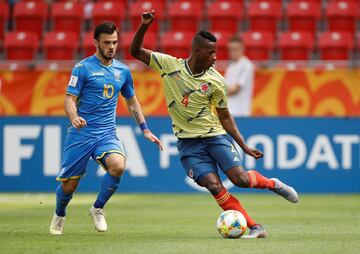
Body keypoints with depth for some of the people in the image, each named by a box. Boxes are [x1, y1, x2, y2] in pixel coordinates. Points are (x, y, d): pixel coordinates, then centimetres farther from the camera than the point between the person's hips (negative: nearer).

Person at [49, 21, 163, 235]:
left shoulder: (123, 71, 10)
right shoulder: (83, 68, -4)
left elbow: (132, 102, 22)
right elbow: (70, 99, -8)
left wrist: (146, 130, 16)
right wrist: (74, 117, -29)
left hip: (107, 133, 3)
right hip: (81, 133, -3)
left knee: (118, 165, -28)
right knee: (69, 185, 1)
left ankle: (98, 209, -4)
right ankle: (59, 215, 36)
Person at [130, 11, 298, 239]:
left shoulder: (216, 81, -6)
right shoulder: (169, 65, -6)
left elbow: (225, 116, 4)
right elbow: (136, 51, -2)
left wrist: (244, 146, 1)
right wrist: (144, 26, -19)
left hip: (214, 136, 0)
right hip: (188, 141, 0)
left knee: (241, 179, -17)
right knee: (214, 185, -16)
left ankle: (272, 184, 17)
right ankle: (255, 228, -8)